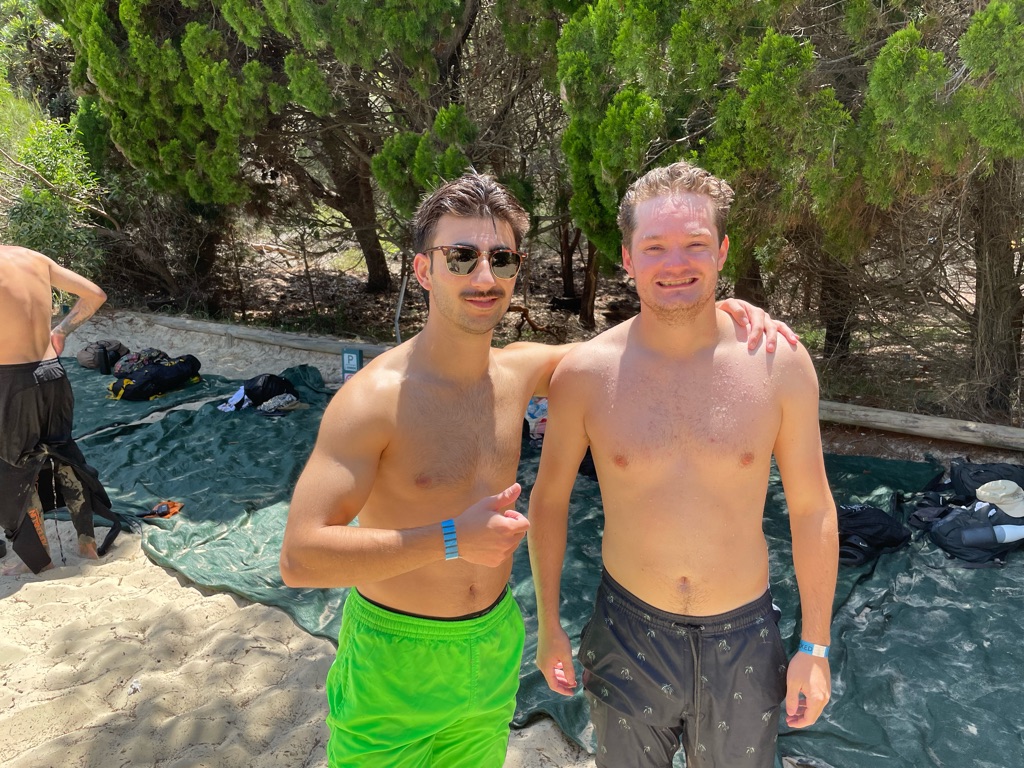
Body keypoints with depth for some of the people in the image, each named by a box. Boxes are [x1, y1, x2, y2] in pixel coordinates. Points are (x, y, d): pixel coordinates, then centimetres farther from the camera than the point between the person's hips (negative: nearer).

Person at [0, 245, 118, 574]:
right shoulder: (35, 258, 2)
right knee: (65, 456, 21)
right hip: (53, 375, 6)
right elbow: (95, 295, 10)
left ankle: (40, 563, 26)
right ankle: (88, 541, 33)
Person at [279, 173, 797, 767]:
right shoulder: (375, 398, -23)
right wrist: (451, 538, -31)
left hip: (495, 646, 5)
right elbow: (301, 556, -26)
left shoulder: (520, 371, -6)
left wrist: (727, 307, -7)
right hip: (395, 657, -4)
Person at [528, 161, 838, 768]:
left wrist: (815, 647, 1)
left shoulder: (779, 361, -12)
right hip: (628, 633, 0)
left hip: (746, 638, 1)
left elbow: (811, 508, -3)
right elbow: (550, 497, -1)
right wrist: (549, 624, 4)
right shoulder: (585, 372, -14)